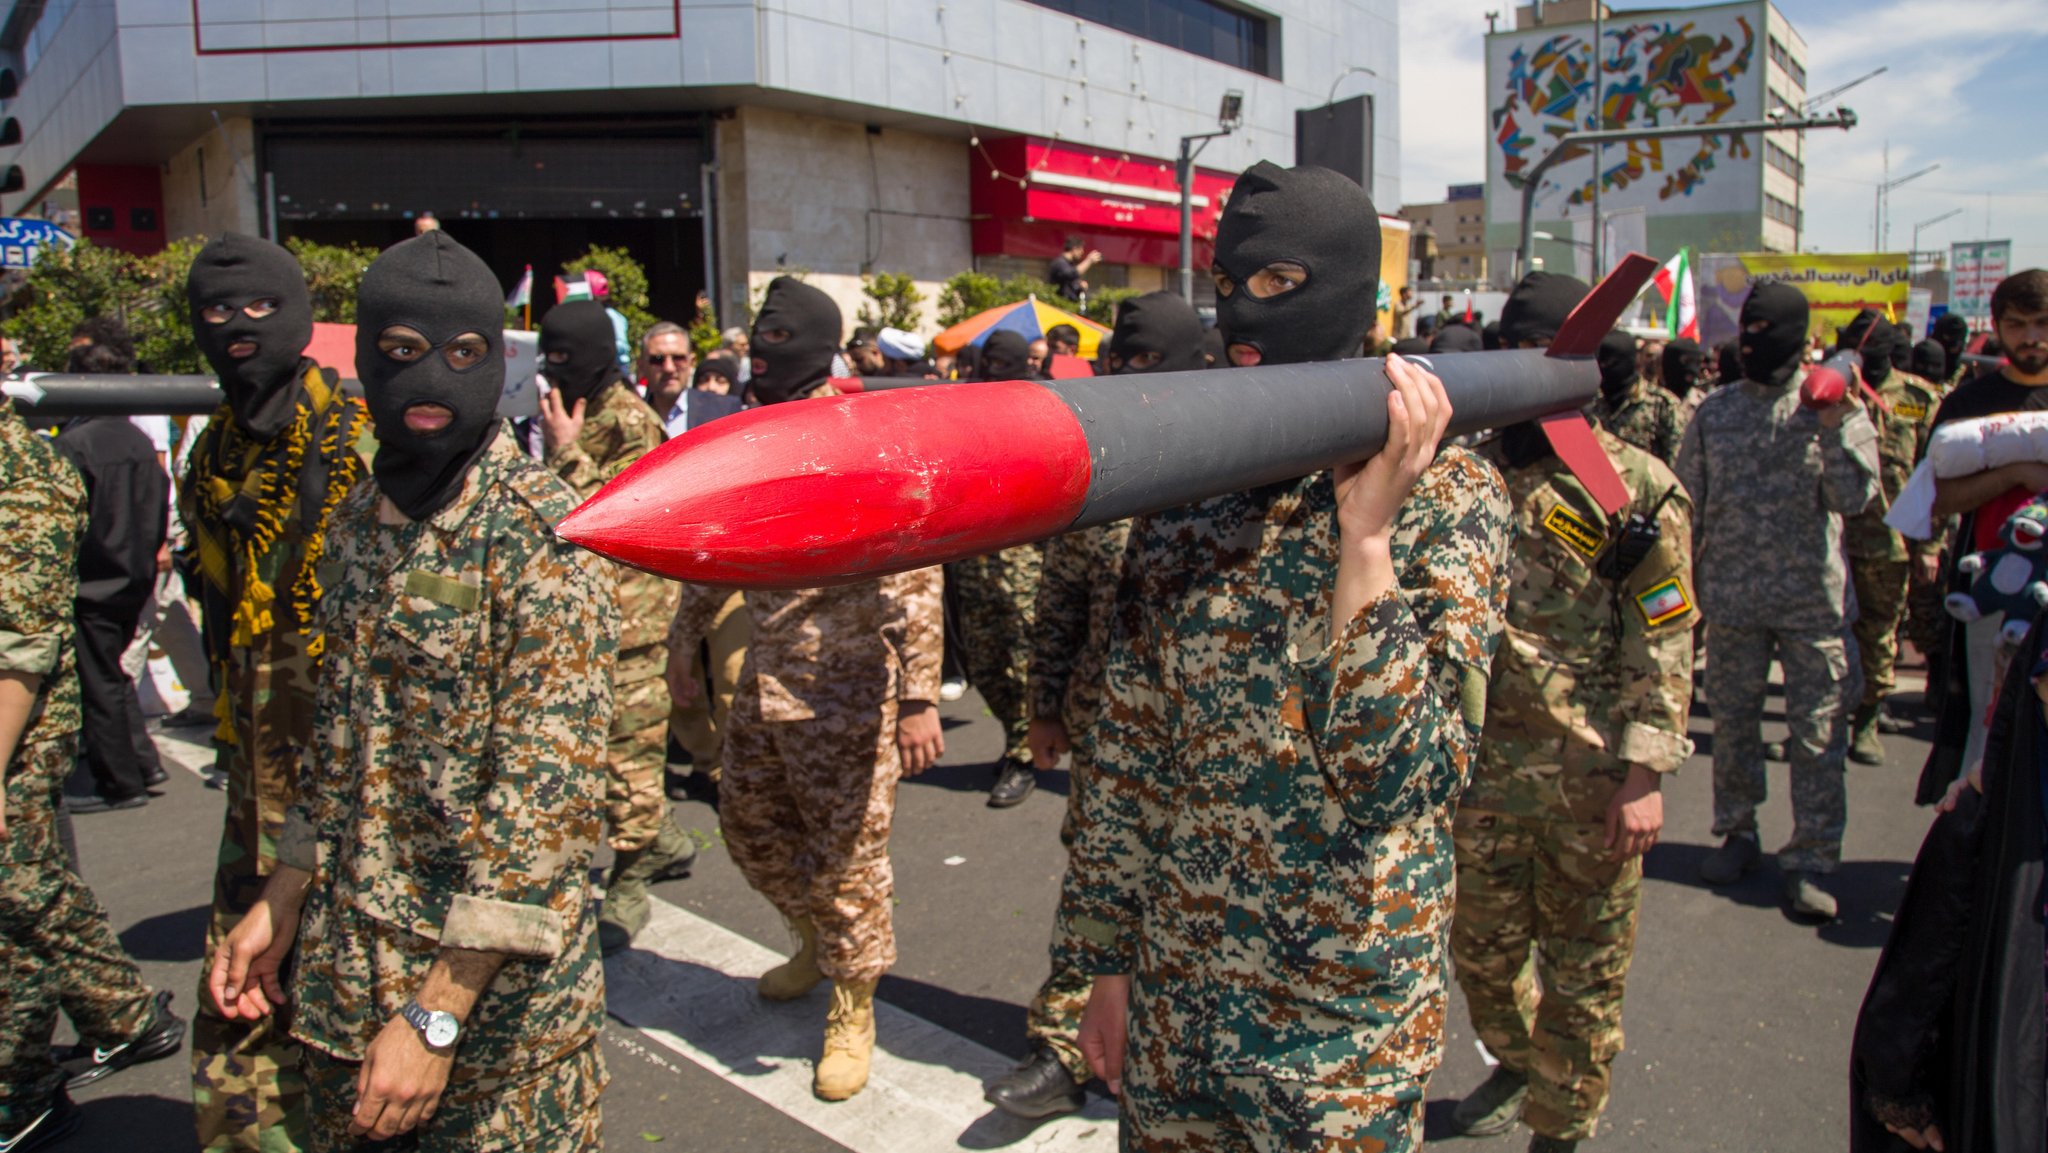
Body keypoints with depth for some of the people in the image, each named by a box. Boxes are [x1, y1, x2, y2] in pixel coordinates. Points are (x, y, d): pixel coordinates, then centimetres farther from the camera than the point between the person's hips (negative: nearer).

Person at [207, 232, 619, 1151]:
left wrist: (437, 1013, -21)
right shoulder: (360, 519, 6)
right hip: (343, 973, 7)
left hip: (495, 986, -6)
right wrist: (281, 903, 12)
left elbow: (548, 789, -22)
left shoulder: (541, 532, -18)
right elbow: (341, 737, 14)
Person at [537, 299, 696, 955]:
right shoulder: (573, 415, 14)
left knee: (628, 748, -3)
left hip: (629, 610, -9)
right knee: (604, 740, 16)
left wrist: (565, 452, -23)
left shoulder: (628, 422, -14)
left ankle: (628, 889, 7)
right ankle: (664, 843, 33)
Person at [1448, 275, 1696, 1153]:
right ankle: (1517, 1065, 45)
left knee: (1583, 972, 10)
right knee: (1479, 947, 18)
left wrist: (1645, 775, -13)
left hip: (1591, 779, -4)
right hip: (1484, 762, 4)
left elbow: (1662, 644, -7)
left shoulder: (1638, 488, -5)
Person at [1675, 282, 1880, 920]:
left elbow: (1855, 497, -9)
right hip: (1732, 597, 2)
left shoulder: (1836, 407, 1)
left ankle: (1810, 858, 12)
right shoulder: (1714, 411, 6)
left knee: (1817, 731, 1)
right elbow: (1686, 504, 10)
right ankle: (1738, 833, 28)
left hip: (1813, 598, -2)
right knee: (1732, 722, 12)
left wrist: (1833, 431, -20)